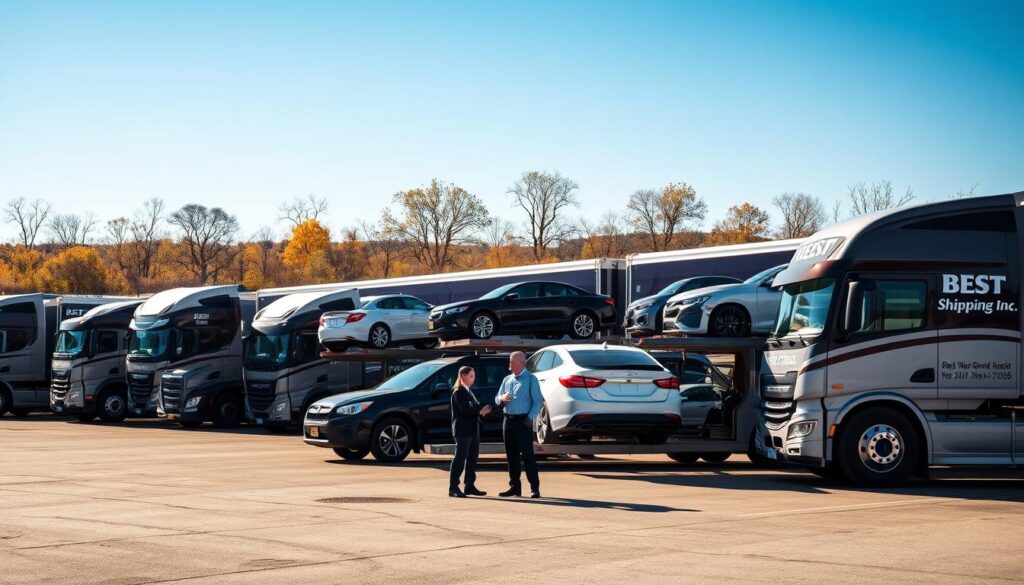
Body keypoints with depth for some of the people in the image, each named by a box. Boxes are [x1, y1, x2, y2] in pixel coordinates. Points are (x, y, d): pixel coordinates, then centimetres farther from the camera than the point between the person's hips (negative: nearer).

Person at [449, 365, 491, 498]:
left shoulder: (468, 391, 18)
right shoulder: (458, 392, -11)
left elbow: (474, 407, 18)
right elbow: (465, 409, -21)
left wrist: (482, 409, -3)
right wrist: (480, 410, -16)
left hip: (473, 430, 9)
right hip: (463, 430, -9)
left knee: (472, 458, 10)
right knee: (460, 458, -8)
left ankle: (470, 486, 16)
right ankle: (453, 488, -7)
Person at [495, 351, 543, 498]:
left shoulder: (530, 379, -1)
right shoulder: (507, 379, 16)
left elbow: (538, 401, -6)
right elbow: (497, 399, 18)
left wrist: (530, 418, -15)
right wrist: (502, 398, -6)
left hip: (523, 421, -6)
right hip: (508, 420, 6)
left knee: (527, 454, -8)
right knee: (511, 455, 7)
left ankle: (535, 488, -6)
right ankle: (514, 486, 13)